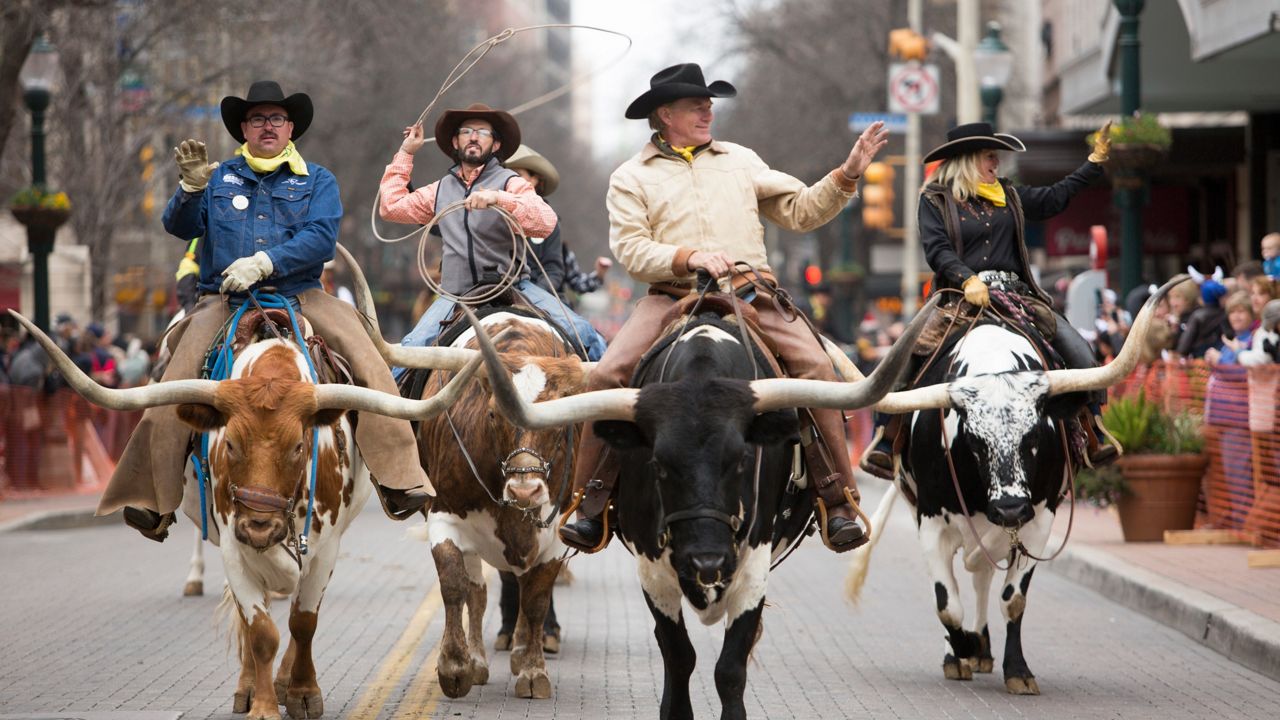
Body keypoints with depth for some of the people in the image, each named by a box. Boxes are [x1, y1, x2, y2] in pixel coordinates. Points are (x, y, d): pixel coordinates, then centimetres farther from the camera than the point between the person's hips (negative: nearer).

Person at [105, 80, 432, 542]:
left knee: (368, 363, -22)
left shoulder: (317, 181, 11)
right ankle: (150, 500, -18)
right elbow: (180, 227, 5)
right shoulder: (220, 179, 16)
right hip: (224, 300, 0)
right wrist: (191, 188, -15)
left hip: (300, 295, 0)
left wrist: (263, 263, -18)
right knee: (177, 381, -23)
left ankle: (400, 482, -22)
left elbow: (321, 238, -5)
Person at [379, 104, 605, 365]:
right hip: (457, 293, 3)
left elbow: (546, 223, -15)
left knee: (582, 333, -17)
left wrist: (498, 198, -28)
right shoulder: (440, 190, 17)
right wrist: (405, 153, 22)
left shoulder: (510, 183, 1)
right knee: (413, 345, -21)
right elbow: (391, 207, 20)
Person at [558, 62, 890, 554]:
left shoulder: (741, 161, 22)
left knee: (816, 369, -21)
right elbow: (630, 249, -1)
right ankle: (590, 503, -11)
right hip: (672, 297, -1)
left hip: (753, 294, 2)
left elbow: (800, 211, 19)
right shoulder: (631, 177, 12)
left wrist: (846, 176, 5)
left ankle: (838, 501, -15)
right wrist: (688, 258, -16)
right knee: (607, 376, -22)